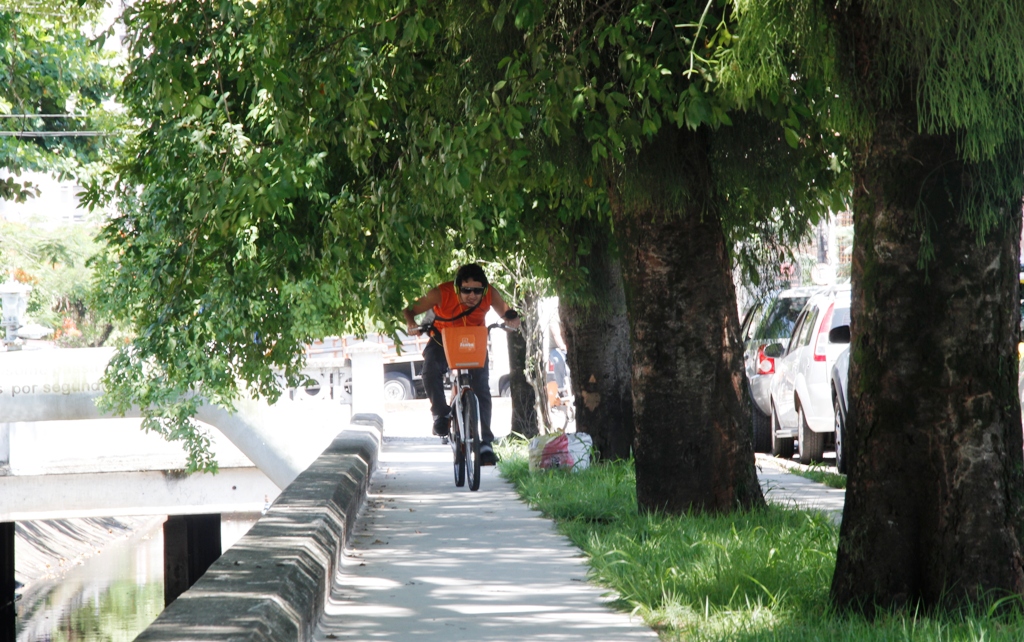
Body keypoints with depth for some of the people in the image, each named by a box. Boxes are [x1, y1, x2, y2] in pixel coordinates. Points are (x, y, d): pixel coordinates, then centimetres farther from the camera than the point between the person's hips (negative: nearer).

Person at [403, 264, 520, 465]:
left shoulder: (490, 295, -24)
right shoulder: (441, 294, -30)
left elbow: (505, 312, -8)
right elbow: (409, 310, -22)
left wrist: (511, 318, -33)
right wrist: (411, 323, -46)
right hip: (442, 341, -1)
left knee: (481, 388, -13)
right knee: (431, 372, -31)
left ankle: (486, 443, -8)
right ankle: (441, 414, -10)